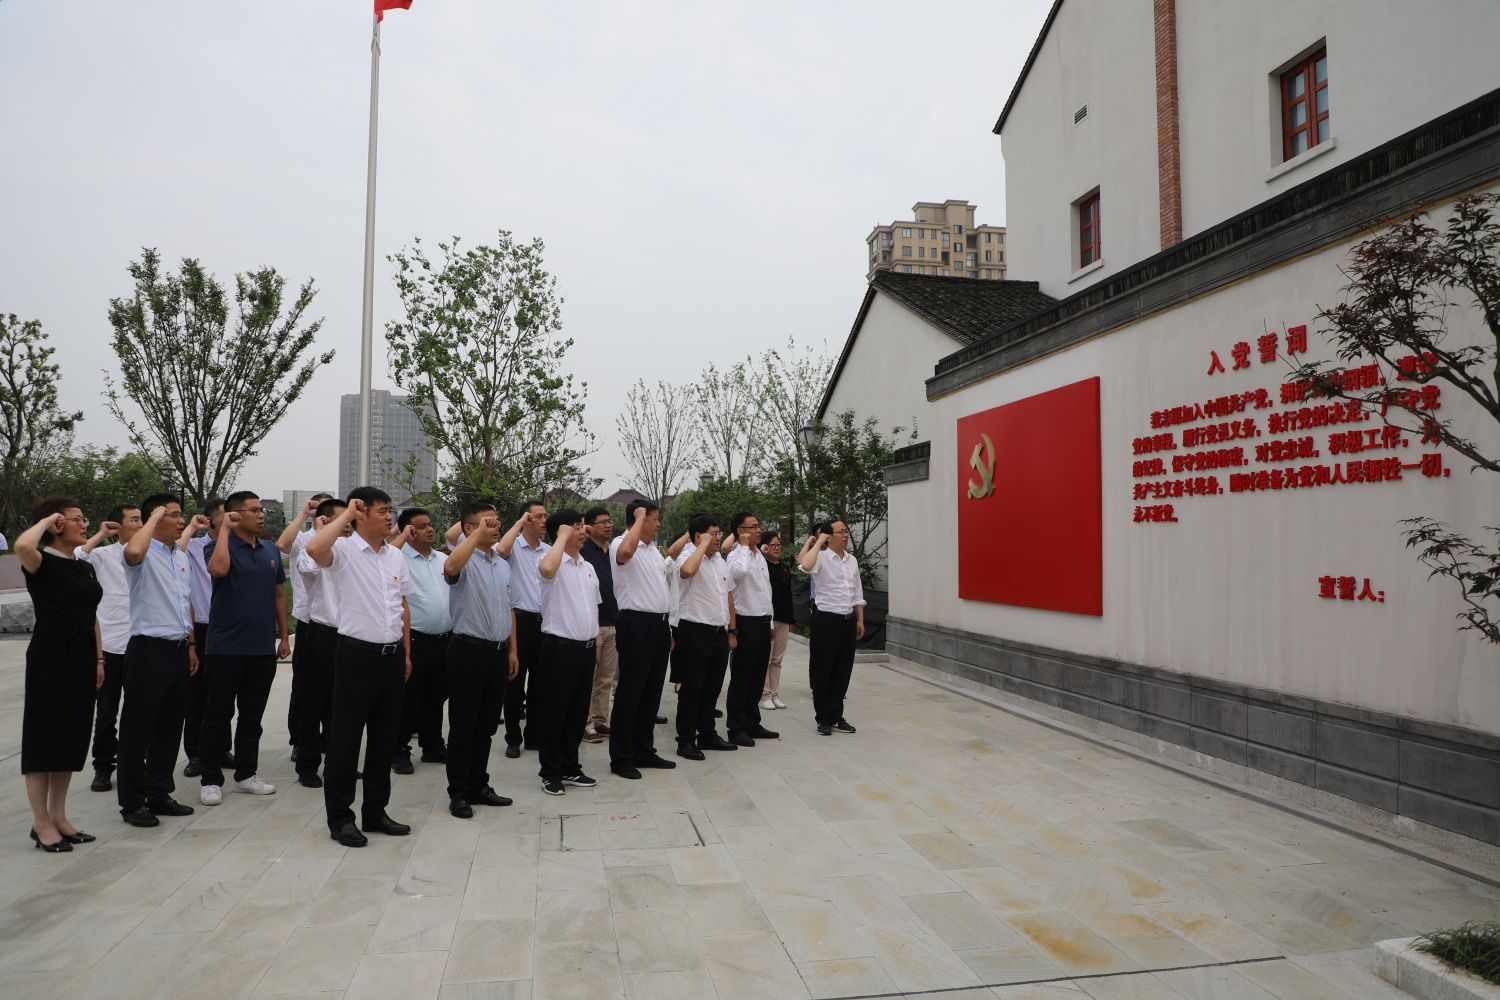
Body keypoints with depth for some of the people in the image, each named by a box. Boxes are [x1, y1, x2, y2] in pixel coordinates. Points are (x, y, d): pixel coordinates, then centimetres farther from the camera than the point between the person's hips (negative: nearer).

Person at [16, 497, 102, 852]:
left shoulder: (86, 568, 13)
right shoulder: (43, 563, -9)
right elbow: (22, 546, -34)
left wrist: (98, 659, 15)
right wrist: (45, 521, -16)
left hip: (82, 659, 8)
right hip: (50, 658, -8)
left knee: (72, 737, 12)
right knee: (44, 736, 1)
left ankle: (58, 816, 23)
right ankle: (41, 823, 11)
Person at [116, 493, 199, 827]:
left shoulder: (181, 556, 15)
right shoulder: (145, 552, -10)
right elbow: (132, 552, -37)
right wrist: (154, 518, -21)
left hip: (178, 649, 8)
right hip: (149, 649, -8)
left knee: (170, 727, 14)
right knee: (138, 728, 1)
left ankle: (159, 794, 24)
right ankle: (132, 802, 10)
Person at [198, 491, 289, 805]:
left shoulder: (271, 551, 10)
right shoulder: (219, 546, -6)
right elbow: (218, 569, -30)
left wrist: (283, 637, 11)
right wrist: (224, 530, -20)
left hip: (263, 648, 5)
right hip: (227, 647, -5)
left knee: (252, 716, 12)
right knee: (218, 716, 4)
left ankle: (246, 773, 23)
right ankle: (210, 779, 14)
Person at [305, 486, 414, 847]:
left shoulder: (397, 557, 11)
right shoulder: (344, 550, -9)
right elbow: (314, 549, -33)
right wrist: (345, 515, -20)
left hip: (392, 655, 6)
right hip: (357, 654, -6)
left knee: (384, 739, 13)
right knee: (346, 739, 2)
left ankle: (375, 811, 25)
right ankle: (340, 817, 14)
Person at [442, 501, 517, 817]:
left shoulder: (503, 564, 14)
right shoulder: (465, 561, -10)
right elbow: (450, 567, -37)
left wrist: (512, 650, 15)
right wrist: (478, 534, -30)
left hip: (498, 652, 7)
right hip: (469, 651, -7)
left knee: (486, 726, 14)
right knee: (463, 727, 2)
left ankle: (478, 786, 25)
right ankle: (458, 793, 12)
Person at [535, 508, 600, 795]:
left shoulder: (588, 567, 14)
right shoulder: (554, 562, -10)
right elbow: (546, 569, -37)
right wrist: (562, 537, -23)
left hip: (586, 647, 8)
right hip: (560, 647, -7)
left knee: (578, 712, 14)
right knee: (554, 713, 3)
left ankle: (570, 768, 26)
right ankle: (551, 773, 14)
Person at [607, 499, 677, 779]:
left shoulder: (654, 550, 19)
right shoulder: (621, 543, -10)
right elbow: (626, 551, -37)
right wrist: (639, 519, -22)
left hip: (659, 624, 9)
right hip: (636, 623, -9)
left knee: (652, 692, 14)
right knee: (630, 693, -2)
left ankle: (644, 751, 25)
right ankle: (621, 758, 7)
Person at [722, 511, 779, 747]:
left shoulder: (759, 555, 15)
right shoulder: (736, 555, -13)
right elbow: (740, 571, -39)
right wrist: (745, 545, -23)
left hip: (763, 622, 9)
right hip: (746, 623, -8)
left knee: (758, 677, 15)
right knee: (741, 679, 0)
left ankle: (752, 723, 25)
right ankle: (736, 729, 9)